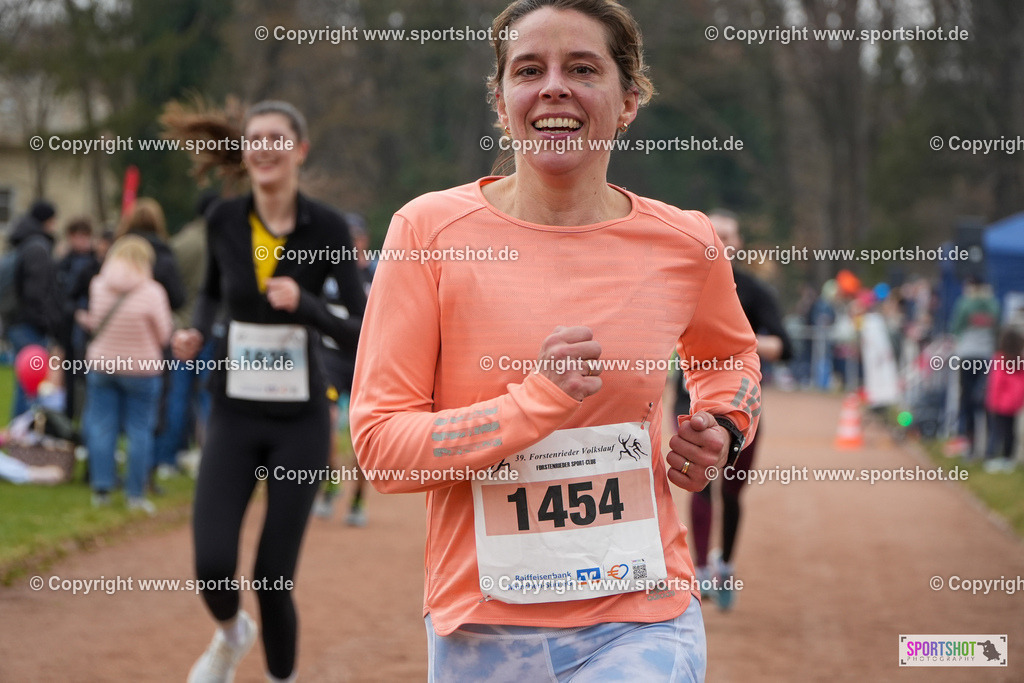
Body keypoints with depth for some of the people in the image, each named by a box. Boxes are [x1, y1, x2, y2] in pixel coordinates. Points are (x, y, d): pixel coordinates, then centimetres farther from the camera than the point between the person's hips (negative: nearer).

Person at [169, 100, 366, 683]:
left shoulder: (328, 229, -10)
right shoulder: (224, 220, -2)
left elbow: (364, 334, -13)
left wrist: (304, 305, -28)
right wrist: (198, 334, 0)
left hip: (300, 421, -2)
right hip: (234, 418, 2)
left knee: (274, 580, -3)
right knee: (213, 567, -14)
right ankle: (232, 635, 22)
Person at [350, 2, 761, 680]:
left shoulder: (684, 243, 2)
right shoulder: (429, 230, -5)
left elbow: (732, 353, 26)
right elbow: (379, 443, -9)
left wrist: (722, 428, 6)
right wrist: (538, 400, -20)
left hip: (643, 623, 1)